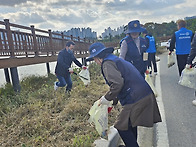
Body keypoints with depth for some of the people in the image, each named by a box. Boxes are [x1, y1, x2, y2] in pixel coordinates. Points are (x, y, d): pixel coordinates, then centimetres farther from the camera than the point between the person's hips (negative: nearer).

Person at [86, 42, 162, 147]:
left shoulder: (107, 63, -8)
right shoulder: (116, 59, 23)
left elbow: (117, 83, -24)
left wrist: (107, 98, -8)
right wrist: (113, 102, 35)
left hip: (135, 98, -10)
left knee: (122, 127, 5)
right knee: (130, 123, 25)